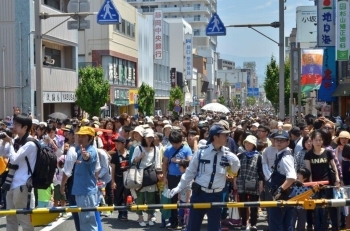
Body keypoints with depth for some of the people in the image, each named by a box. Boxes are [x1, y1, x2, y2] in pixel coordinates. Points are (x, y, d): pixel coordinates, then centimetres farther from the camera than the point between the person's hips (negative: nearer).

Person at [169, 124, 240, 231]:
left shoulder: (228, 154, -4)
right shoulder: (201, 152, -8)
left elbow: (235, 171, 9)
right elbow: (190, 171, 2)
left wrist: (234, 161, -12)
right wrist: (179, 187, 3)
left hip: (216, 196, 1)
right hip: (199, 193, -1)